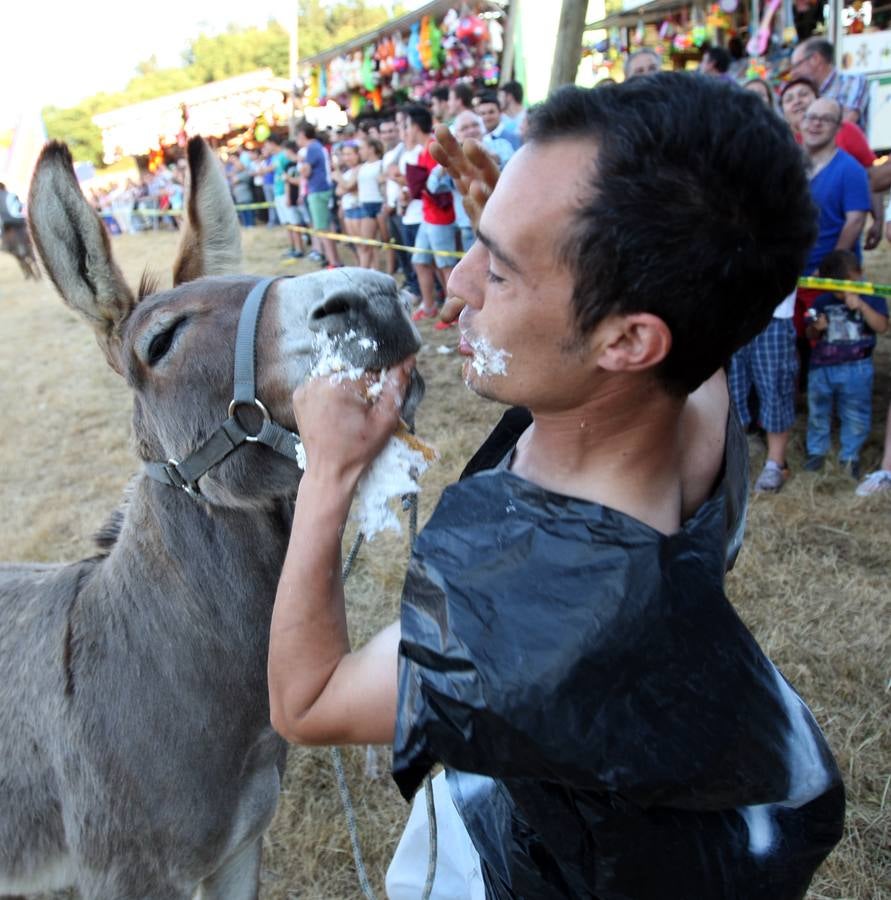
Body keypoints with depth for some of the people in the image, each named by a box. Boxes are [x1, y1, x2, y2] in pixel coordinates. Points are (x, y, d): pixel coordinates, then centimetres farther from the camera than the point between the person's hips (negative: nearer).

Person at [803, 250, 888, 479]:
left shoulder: (872, 297, -2)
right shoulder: (822, 302, 5)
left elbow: (882, 327, -16)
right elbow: (811, 336, 13)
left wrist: (861, 305, -25)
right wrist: (815, 328, -11)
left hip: (856, 368, -2)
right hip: (821, 367, 3)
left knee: (855, 416, 6)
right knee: (818, 412, 14)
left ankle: (850, 455, 22)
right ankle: (816, 450, 30)